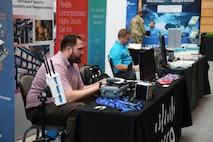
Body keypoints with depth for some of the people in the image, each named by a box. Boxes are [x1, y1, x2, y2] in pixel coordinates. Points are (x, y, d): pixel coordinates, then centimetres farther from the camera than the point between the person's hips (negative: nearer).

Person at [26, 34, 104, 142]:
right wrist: (97, 87, -25)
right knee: (78, 108, -32)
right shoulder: (56, 64, -23)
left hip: (57, 103, 10)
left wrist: (99, 84, -5)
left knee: (93, 99, -2)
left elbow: (81, 89, 11)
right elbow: (70, 97, -31)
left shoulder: (72, 64, 7)